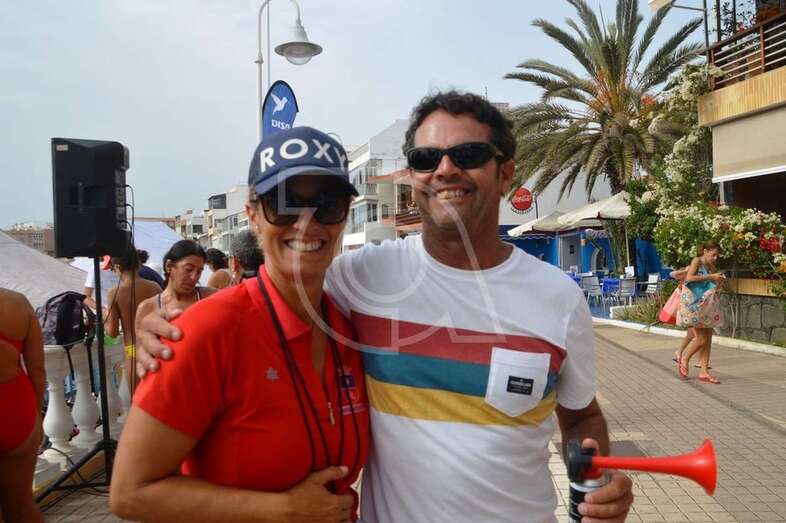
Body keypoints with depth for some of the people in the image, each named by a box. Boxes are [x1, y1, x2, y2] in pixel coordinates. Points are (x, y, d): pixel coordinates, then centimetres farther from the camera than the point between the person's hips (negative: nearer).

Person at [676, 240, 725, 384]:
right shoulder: (697, 261, -7)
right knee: (700, 339, -7)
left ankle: (704, 372, 9)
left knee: (708, 339, 4)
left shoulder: (711, 266, 11)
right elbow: (689, 277, -23)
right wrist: (710, 277, -21)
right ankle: (684, 360, 16)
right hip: (694, 305, -7)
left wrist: (719, 279, -4)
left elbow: (715, 286, 17)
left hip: (706, 307, 7)